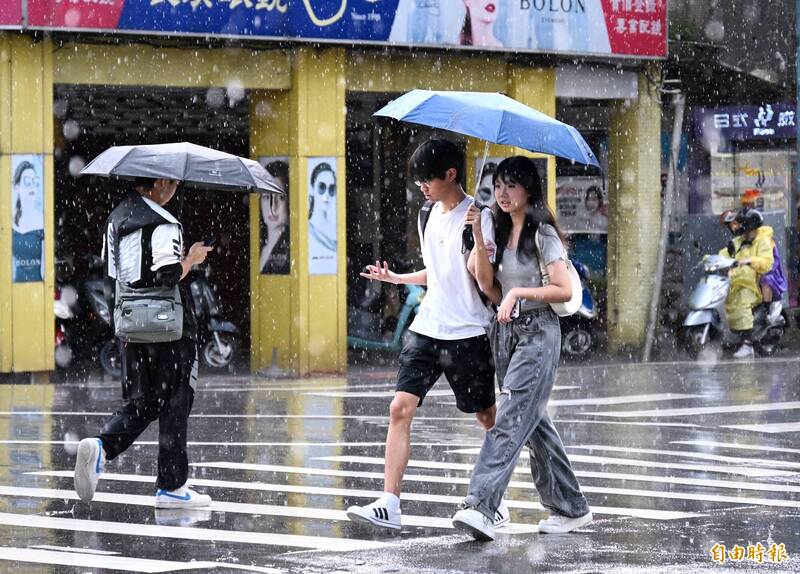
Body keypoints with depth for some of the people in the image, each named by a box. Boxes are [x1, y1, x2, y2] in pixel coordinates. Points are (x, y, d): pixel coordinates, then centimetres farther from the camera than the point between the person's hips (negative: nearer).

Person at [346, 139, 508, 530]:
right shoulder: (432, 215, 13)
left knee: (487, 416, 8)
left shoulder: (477, 216, -10)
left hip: (467, 333, -6)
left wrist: (478, 240, -28)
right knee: (400, 407, -8)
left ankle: (496, 502, 24)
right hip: (426, 329, 6)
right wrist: (396, 278, 15)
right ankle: (389, 505, -13)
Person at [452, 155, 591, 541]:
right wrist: (478, 240, -4)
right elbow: (490, 289, 4)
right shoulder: (500, 232, 13)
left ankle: (480, 506, -28)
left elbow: (564, 291, -11)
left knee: (510, 421, -17)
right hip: (505, 333, 8)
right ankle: (571, 509, 19)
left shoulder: (543, 234, -7)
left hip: (537, 333, -8)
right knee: (535, 423, 11)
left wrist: (519, 292, -19)